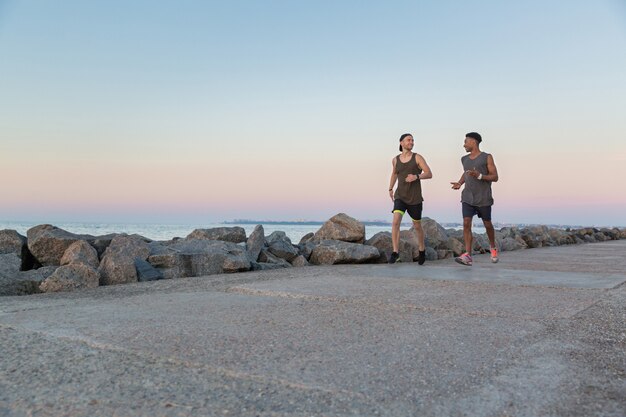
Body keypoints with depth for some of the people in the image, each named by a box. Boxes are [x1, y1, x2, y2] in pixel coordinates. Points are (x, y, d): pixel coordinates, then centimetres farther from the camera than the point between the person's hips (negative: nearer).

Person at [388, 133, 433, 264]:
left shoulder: (417, 157, -4)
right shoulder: (395, 160, 4)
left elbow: (429, 174, -8)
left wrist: (416, 176, -25)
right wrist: (390, 189, 27)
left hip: (415, 199, -1)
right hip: (400, 197, 1)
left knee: (417, 226, 11)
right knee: (396, 221, -21)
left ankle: (422, 249, 36)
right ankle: (395, 252, -18)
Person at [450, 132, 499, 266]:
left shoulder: (487, 157, -3)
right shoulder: (464, 159, 11)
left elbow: (495, 177, -5)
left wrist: (479, 176, -21)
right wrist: (460, 183, 10)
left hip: (483, 198, -3)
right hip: (467, 198, 3)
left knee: (487, 224, 10)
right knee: (466, 223, -13)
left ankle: (493, 248, 37)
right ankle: (468, 256, -18)